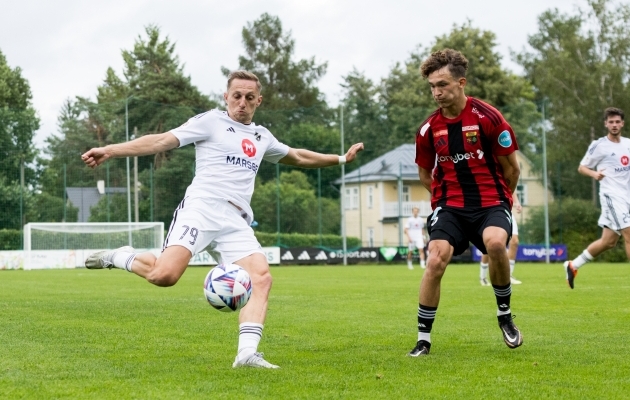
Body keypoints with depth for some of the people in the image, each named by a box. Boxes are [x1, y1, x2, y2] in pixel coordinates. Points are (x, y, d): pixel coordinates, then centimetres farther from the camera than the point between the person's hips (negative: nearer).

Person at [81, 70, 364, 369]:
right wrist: (110, 150, -12)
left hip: (236, 223, 6)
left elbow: (298, 157, 43)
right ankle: (120, 258, 3)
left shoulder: (262, 137, 25)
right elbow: (161, 141, -2)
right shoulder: (211, 122, 6)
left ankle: (247, 353, -21)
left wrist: (341, 159, 45)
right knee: (165, 275, -26)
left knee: (261, 278, -17)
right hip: (201, 209, -6)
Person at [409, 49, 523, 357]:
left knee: (495, 243, -31)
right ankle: (423, 339, -4)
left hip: (491, 201, -2)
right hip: (450, 206, 2)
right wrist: (445, 197, 14)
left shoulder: (488, 117, -9)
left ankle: (505, 315, -6)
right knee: (436, 261, -18)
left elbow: (511, 168, 2)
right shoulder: (429, 129, 0)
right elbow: (425, 174, 17)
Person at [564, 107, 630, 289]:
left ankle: (573, 265, 20)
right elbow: (581, 167, 2)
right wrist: (594, 174, -18)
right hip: (611, 195, -6)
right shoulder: (598, 145, -4)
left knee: (608, 241, 5)